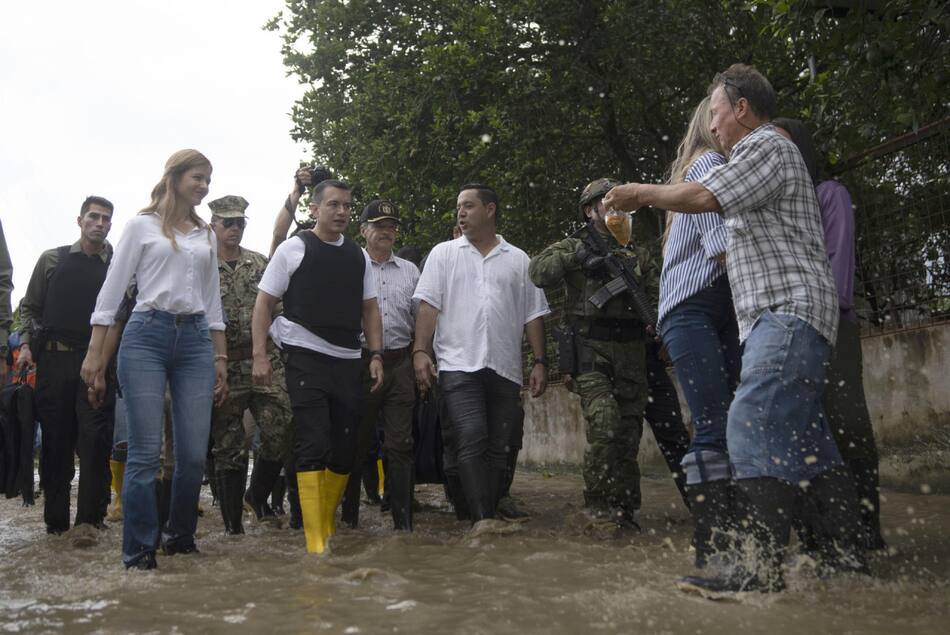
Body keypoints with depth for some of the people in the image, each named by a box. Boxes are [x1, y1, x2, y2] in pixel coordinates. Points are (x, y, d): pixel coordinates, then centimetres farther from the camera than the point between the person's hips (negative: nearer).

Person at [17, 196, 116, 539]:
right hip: (53, 359, 2)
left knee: (95, 439, -8)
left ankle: (89, 518, -2)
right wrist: (26, 344, 2)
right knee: (55, 440, 6)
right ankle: (55, 520, 15)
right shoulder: (52, 260, 13)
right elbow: (29, 306, 16)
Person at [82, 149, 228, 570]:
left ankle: (180, 536, 19)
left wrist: (220, 358, 15)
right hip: (146, 335, -4)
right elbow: (112, 290, 3)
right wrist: (95, 351, -4)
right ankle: (139, 550, 3)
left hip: (195, 340, 4)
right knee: (146, 451, -7)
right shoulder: (142, 226, 6)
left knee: (194, 453, -1)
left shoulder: (206, 236, 19)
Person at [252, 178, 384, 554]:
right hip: (306, 358, -5)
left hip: (349, 362, 5)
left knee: (345, 449, 7)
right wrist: (260, 354, -9)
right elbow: (264, 302, 0)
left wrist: (376, 355, 7)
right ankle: (316, 541, -7)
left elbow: (370, 309, 18)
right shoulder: (294, 249, 1)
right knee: (312, 447, -9)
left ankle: (328, 526, 24)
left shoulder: (358, 256, 14)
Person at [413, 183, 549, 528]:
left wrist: (540, 362, 4)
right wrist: (420, 351, -9)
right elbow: (428, 305, 4)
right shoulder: (444, 254, 12)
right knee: (470, 441, -16)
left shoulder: (518, 260, 15)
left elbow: (533, 315, 13)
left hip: (505, 369, 3)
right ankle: (482, 520, -17)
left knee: (498, 447, 4)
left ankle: (488, 516, 12)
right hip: (459, 365, -2)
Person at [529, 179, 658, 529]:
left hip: (631, 352, 4)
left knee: (629, 432, 4)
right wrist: (577, 257, -15)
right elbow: (538, 271, -8)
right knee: (604, 423, -20)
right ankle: (598, 502, -6)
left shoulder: (638, 254, 21)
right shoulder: (573, 247, 9)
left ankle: (624, 508, 15)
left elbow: (658, 296, 14)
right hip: (589, 350, -4)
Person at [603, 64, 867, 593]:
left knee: (753, 425, -20)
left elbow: (702, 197, -15)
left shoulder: (767, 145, -3)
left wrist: (641, 192, -1)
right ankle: (848, 554, 13)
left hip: (788, 311, -11)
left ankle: (766, 567, -22)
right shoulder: (765, 152, 29)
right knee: (802, 437, 9)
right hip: (785, 317, 11)